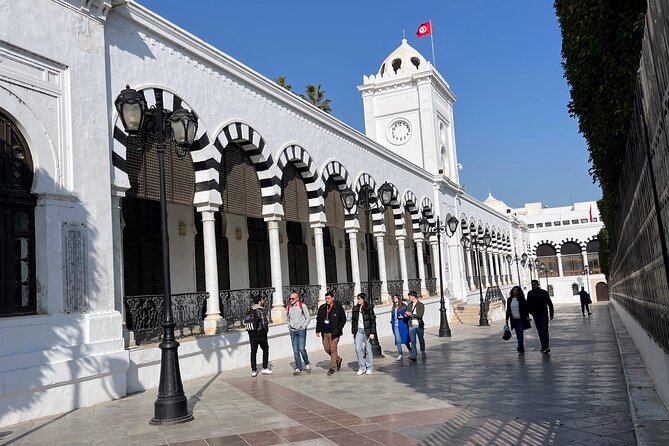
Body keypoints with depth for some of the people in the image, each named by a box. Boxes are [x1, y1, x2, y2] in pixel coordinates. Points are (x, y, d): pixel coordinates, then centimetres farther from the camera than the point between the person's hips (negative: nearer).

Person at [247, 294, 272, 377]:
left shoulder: (250, 310, 3)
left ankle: (253, 370, 9)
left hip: (251, 333, 5)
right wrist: (266, 329, -1)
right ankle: (265, 368, 13)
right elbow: (264, 322, -18)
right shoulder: (261, 310, -15)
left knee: (253, 351, 10)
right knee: (265, 349, 13)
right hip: (261, 333, -5)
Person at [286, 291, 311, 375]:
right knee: (295, 350, 2)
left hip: (301, 330, -4)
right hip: (293, 331, 4)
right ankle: (298, 368, 8)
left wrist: (303, 326, -7)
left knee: (302, 349, -12)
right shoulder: (288, 307, 6)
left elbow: (308, 318, 1)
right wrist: (289, 326, 11)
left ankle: (307, 364, 12)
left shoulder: (302, 306, -5)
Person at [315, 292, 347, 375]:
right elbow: (318, 319, 17)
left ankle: (332, 368, 4)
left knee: (333, 349, -5)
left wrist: (337, 329, -13)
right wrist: (318, 330, 8)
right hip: (325, 332, 5)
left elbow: (343, 320, -3)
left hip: (334, 333, -5)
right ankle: (338, 360, 32)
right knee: (327, 349, 9)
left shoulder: (338, 308, -5)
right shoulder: (322, 308, 9)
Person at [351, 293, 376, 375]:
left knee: (368, 349, 2)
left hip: (367, 330, -4)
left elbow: (373, 320, -6)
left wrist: (372, 332, -12)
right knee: (358, 349, -5)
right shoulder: (355, 309, 9)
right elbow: (353, 321, 13)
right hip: (358, 331, 4)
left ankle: (369, 368, 12)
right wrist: (353, 332, 10)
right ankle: (362, 367, 7)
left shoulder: (369, 308, -4)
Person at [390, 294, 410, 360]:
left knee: (405, 339, 2)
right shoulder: (393, 308, 14)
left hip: (402, 325, -5)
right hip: (395, 326, 5)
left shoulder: (403, 306, -4)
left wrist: (402, 317, -20)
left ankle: (411, 351, 23)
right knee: (398, 340, 1)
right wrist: (392, 326, 12)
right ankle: (400, 354, 8)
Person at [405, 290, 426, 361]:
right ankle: (413, 355, -11)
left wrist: (411, 314, -15)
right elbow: (406, 314, 15)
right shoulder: (409, 305, 12)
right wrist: (406, 314, -9)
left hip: (419, 325, -3)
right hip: (412, 326, 3)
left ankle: (423, 353, 28)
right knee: (413, 341, -6)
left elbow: (420, 315, -15)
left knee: (421, 340, 11)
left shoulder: (421, 305, -5)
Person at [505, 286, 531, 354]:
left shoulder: (521, 299, 0)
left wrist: (527, 316, -11)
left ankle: (520, 347, -11)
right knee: (518, 334, 8)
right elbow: (508, 310, 11)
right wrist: (507, 319, 9)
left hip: (521, 319, -3)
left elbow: (526, 308, -1)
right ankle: (521, 347, 16)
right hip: (514, 319, 4)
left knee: (520, 333, -11)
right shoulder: (509, 300, 8)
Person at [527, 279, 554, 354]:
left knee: (544, 330, -12)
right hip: (536, 315, 4)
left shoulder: (544, 292, -4)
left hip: (544, 315, -4)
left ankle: (545, 347, -16)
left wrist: (551, 314, -1)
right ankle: (545, 347, 18)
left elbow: (549, 303, 0)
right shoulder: (530, 293, 3)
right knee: (540, 331, 8)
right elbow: (528, 304, 9)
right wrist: (531, 311, -7)